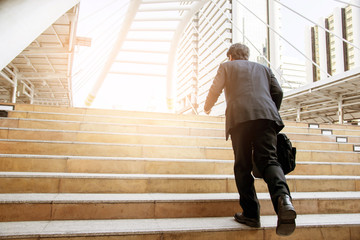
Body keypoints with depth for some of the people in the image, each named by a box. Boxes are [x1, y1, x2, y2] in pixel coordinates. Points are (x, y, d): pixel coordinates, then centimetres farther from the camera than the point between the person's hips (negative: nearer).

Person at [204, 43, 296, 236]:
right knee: (268, 160, -4)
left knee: (242, 166, 3)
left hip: (240, 117, -3)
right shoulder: (263, 68, 30)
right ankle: (283, 198, -31)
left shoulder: (226, 66, 22)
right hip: (266, 116, 3)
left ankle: (251, 214, 3)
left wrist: (207, 108, 33)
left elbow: (214, 91, 14)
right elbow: (277, 92, 19)